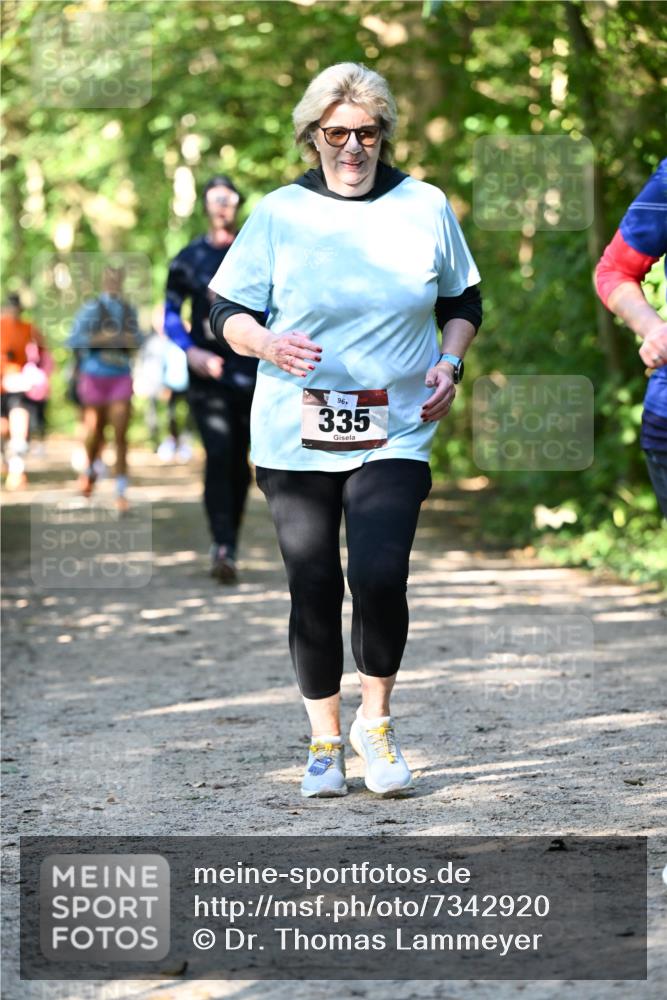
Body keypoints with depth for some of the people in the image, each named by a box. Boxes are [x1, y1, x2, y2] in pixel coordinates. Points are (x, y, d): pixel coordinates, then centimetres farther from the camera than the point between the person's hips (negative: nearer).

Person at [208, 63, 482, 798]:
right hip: (295, 436, 0)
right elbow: (226, 311, 4)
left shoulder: (426, 207, 5)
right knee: (313, 592, 4)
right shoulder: (279, 214, 1)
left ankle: (375, 722, 8)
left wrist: (449, 363, 0)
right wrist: (269, 345, -17)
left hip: (395, 433, 0)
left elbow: (463, 302, 18)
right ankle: (324, 741, 23)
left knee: (380, 577, -16)